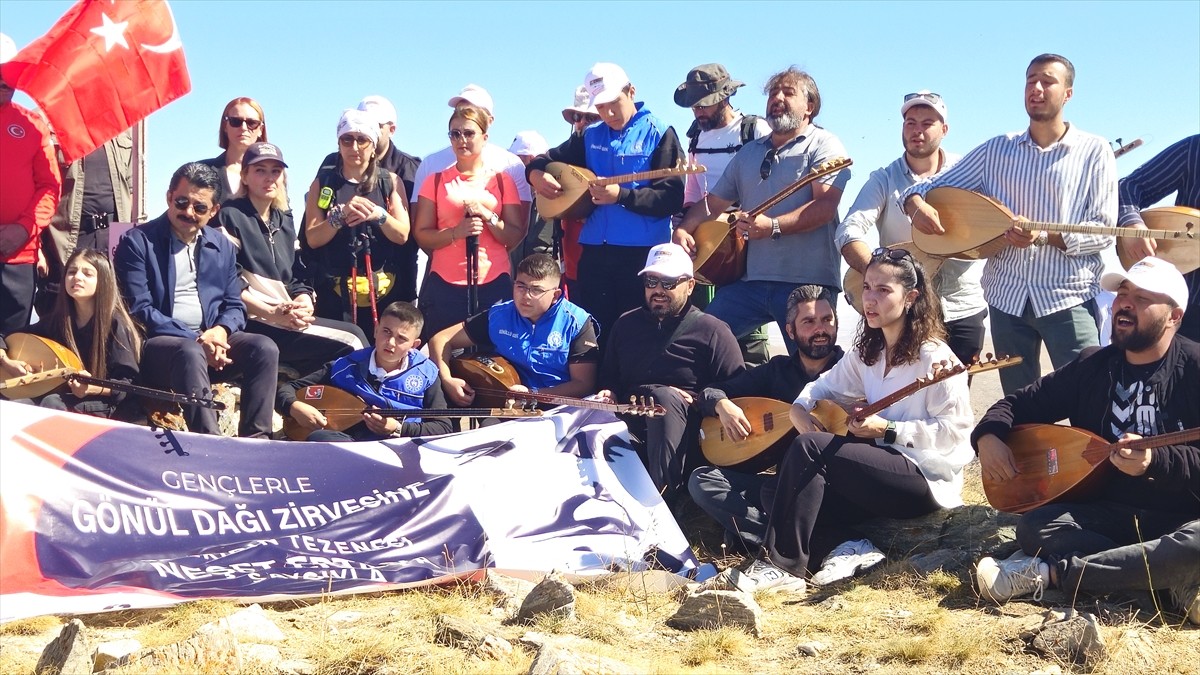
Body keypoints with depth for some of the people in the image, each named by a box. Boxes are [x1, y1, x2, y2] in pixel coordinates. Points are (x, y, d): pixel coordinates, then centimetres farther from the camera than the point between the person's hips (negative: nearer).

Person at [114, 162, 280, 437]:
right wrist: (195, 339, -19)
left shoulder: (223, 248, 16)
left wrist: (221, 330, -10)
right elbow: (140, 311, -9)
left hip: (212, 340, 5)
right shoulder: (138, 242, -1)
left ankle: (256, 439, -23)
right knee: (190, 352, -38)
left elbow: (235, 306, 16)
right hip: (157, 343, -5)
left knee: (265, 348, -22)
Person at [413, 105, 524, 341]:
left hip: (494, 285, 0)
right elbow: (421, 235, 1)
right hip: (444, 285, 0)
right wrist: (456, 232, -15)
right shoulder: (436, 181, 8)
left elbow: (516, 236, 3)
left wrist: (486, 215, -12)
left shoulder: (501, 180, 8)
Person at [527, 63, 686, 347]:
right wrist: (536, 173, -1)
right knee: (593, 332, 8)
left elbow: (672, 198, -10)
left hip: (642, 252, -5)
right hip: (594, 251, 5)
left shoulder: (658, 134, -2)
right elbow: (549, 159, 24)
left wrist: (621, 195, -22)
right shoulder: (590, 136, 14)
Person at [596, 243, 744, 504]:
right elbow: (609, 376, 29)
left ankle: (664, 492, -41)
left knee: (664, 396, -39)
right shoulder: (626, 324, 21)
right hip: (631, 423, 2)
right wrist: (609, 394, 7)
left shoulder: (712, 331, 6)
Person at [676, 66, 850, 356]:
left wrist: (773, 227, -25)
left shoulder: (822, 145, 0)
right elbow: (713, 202, 25)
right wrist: (683, 229, 7)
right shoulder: (749, 152, 21)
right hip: (750, 279, 6)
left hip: (806, 284, -6)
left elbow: (825, 206, -14)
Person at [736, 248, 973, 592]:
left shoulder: (934, 358, -12)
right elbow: (823, 387, 19)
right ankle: (849, 546, -17)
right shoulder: (867, 354, 11)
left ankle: (783, 566, -23)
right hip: (885, 469, 9)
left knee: (809, 447, -24)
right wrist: (800, 407, -4)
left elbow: (954, 431, -15)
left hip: (928, 482, -8)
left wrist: (887, 430, -18)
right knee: (778, 489, -5)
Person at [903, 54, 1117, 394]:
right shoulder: (997, 149, 10)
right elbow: (935, 185, 12)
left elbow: (1103, 230, -6)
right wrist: (916, 203, -12)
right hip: (1007, 295, 3)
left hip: (1068, 298, -3)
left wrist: (1045, 236, -22)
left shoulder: (1094, 151, 0)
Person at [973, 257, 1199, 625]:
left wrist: (1155, 461, -30)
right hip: (1108, 513, 4)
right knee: (1034, 526, -23)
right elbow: (1019, 403, 16)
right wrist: (989, 435, -5)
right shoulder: (1092, 367, 10)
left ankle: (1049, 572, -27)